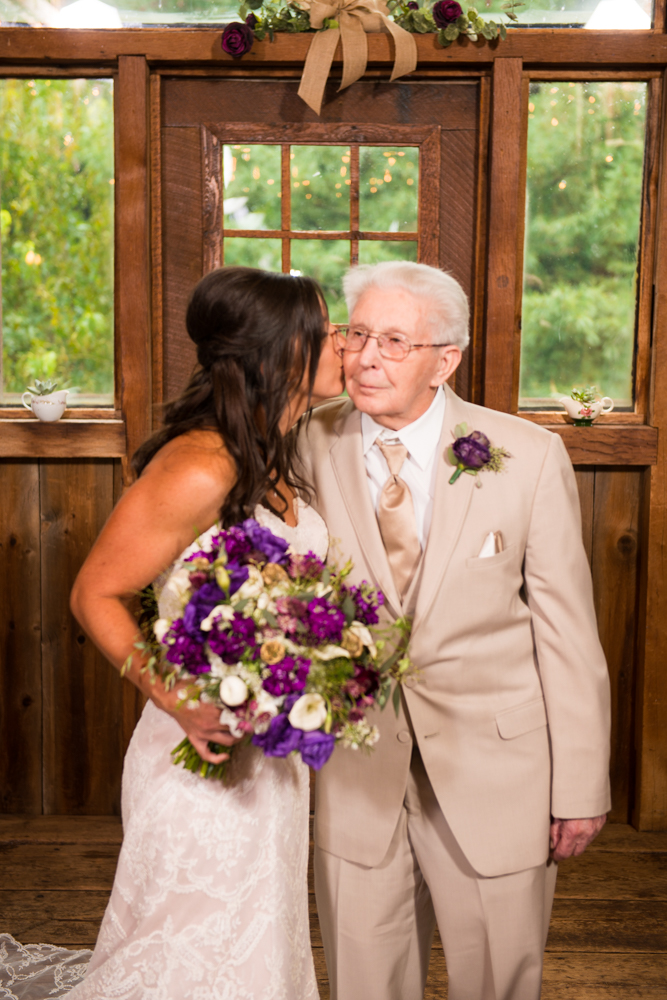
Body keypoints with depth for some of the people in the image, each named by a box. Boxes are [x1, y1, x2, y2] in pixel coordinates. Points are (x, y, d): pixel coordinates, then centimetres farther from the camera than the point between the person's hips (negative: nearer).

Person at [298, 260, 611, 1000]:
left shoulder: (528, 456, -10)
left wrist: (582, 785, -4)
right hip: (357, 772, 1)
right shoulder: (312, 447, -6)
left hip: (494, 769, -1)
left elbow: (567, 631, -6)